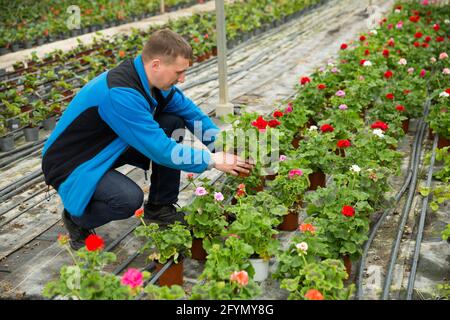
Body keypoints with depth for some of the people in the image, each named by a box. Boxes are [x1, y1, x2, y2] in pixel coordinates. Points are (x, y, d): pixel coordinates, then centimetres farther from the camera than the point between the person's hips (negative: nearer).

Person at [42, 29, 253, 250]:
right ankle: (76, 218, 0)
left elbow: (191, 112, 4)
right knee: (128, 199, -34)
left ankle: (160, 208, 7)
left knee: (174, 123, -5)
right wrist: (213, 160, -24)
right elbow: (161, 150, -32)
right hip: (71, 166, -8)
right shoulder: (119, 93, -34)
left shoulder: (154, 79, -8)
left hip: (111, 146, 8)